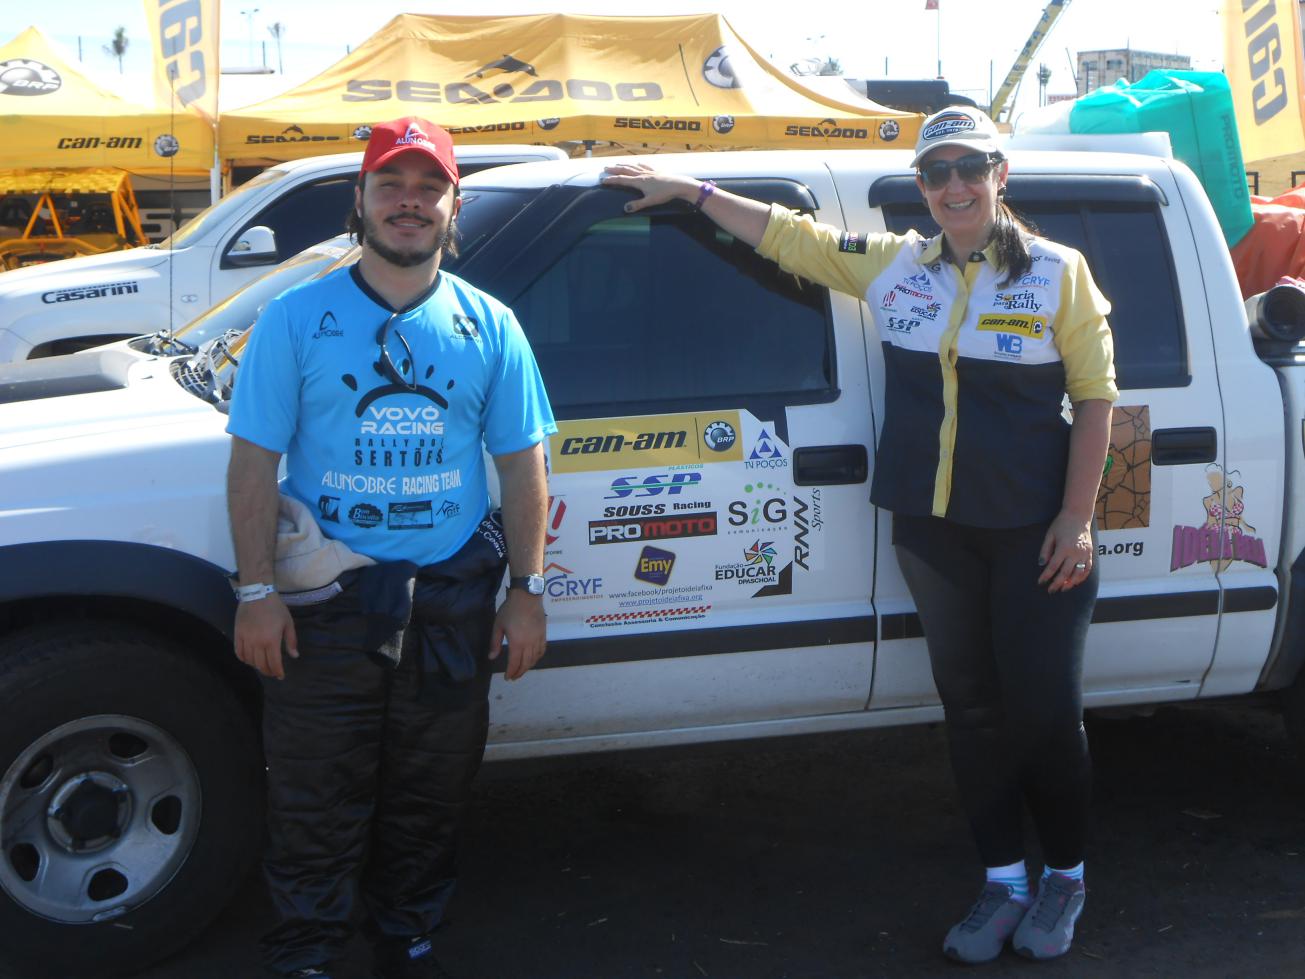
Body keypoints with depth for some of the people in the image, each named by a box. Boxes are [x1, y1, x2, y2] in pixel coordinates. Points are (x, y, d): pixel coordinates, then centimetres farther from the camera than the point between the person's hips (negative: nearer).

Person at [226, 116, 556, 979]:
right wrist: (258, 592, -10)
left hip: (452, 601, 2)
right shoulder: (297, 319, -3)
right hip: (325, 599, -2)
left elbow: (522, 465, 6)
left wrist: (528, 589, 2)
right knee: (317, 801, 8)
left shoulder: (489, 327, 4)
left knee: (431, 795, 16)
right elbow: (255, 463, -4)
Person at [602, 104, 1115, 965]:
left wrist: (1077, 517, -11)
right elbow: (787, 233, 15)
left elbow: (1095, 396, -4)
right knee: (971, 707, 10)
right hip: (934, 529, 4)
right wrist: (688, 190, 17)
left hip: (1035, 531, -3)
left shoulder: (1057, 272, -3)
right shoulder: (893, 266, 7)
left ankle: (1066, 878, 23)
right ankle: (1004, 883, 24)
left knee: (1044, 709, 0)